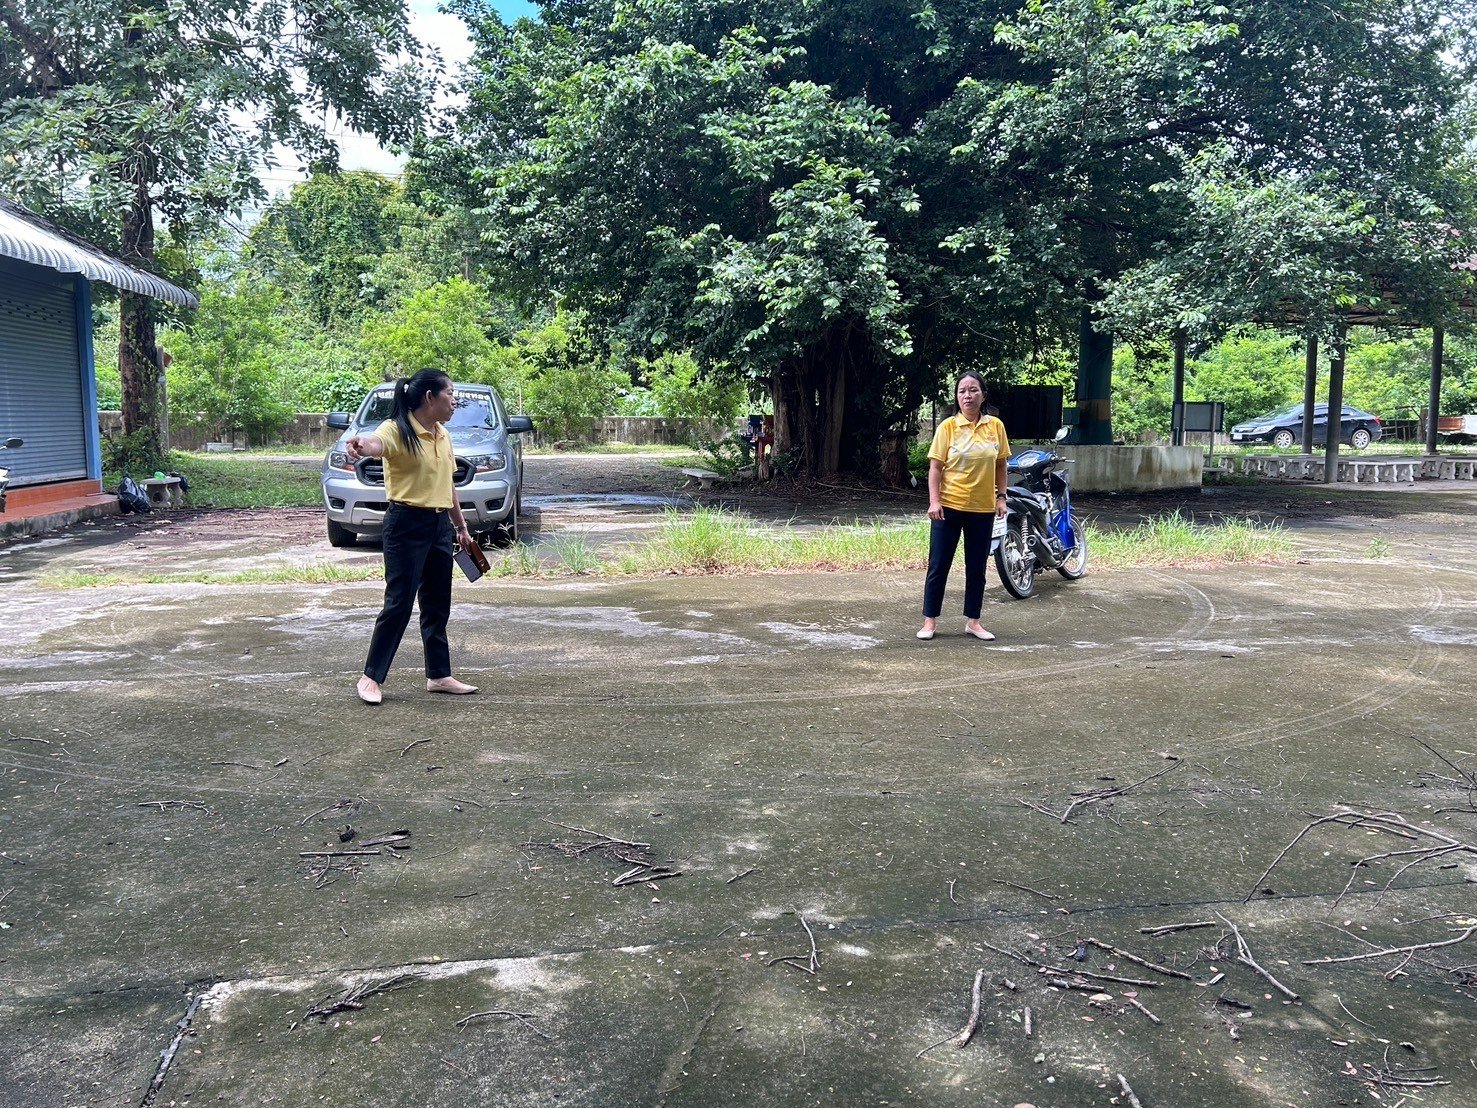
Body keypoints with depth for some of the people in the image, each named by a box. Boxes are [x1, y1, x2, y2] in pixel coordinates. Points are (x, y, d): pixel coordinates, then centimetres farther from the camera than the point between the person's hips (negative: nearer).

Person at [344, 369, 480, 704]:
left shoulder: (443, 435, 13)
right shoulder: (397, 429, -12)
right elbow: (376, 443, -36)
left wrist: (461, 527, 24)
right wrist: (359, 444, -59)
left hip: (440, 525, 8)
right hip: (407, 524, -8)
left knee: (438, 605, 12)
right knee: (399, 603, -6)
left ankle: (439, 675, 21)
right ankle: (371, 677, 6)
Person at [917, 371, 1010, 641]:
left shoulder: (996, 426, 2)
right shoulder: (948, 427, -5)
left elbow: (1000, 465, 10)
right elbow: (935, 467, -6)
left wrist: (1001, 497, 4)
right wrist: (934, 501, -14)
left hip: (983, 508, 3)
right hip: (949, 507, -3)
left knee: (977, 568, 11)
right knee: (938, 565, 3)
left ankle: (973, 621, 22)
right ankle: (930, 620, 13)